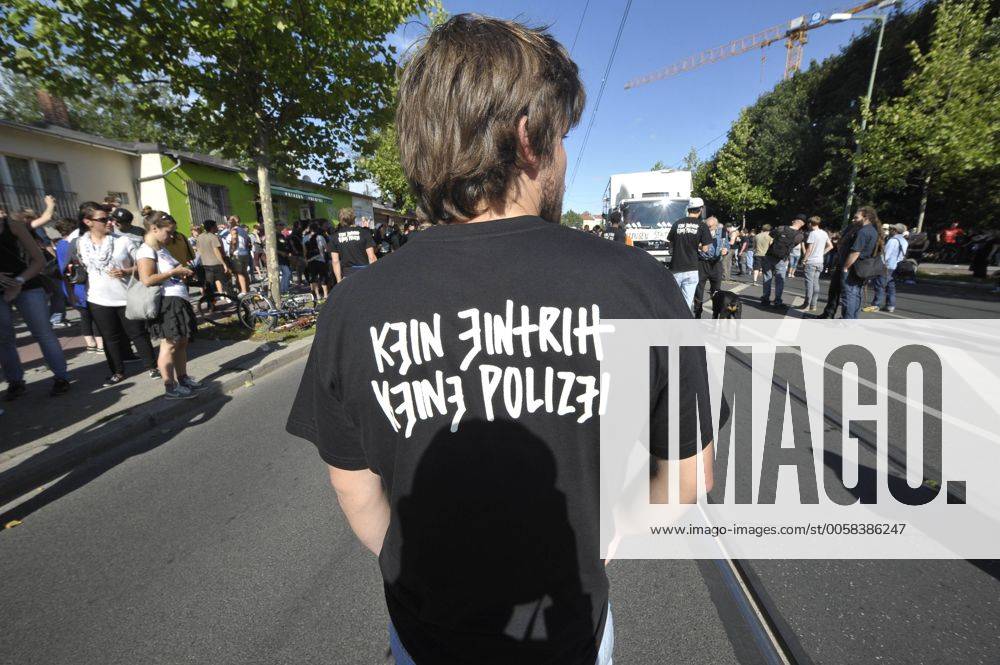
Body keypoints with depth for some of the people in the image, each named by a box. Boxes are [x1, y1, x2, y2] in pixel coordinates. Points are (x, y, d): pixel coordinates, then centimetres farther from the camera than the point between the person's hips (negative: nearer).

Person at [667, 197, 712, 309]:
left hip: (675, 268, 2)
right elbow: (704, 249, -1)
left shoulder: (677, 223, 7)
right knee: (687, 303, 1)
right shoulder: (702, 226, -1)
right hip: (691, 270, -2)